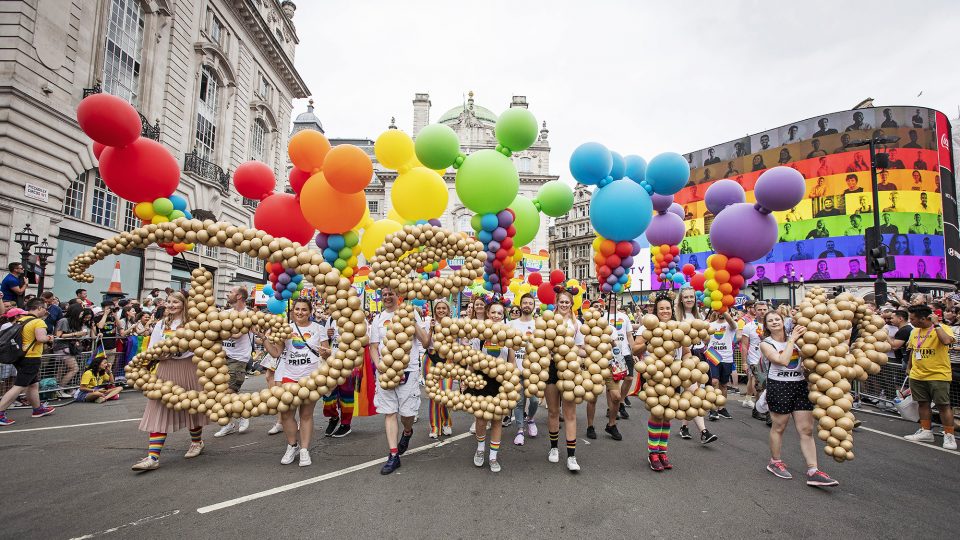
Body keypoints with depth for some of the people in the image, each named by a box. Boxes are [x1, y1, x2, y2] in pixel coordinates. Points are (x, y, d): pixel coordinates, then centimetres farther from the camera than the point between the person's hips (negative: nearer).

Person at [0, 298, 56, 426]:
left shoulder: (19, 321, 11)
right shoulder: (38, 322, -14)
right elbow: (40, 338, -27)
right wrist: (49, 338, -6)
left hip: (20, 357, 9)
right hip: (31, 358, -9)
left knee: (33, 384, 21)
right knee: (19, 387, -7)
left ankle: (38, 409, 33)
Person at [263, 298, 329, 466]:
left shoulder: (318, 329, 3)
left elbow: (326, 355, 3)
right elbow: (276, 353, 4)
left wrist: (325, 353, -19)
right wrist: (264, 338, -5)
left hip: (311, 377, -2)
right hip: (289, 376, 2)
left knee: (306, 414, 4)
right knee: (286, 413, 0)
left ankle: (304, 450, 13)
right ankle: (292, 446, 20)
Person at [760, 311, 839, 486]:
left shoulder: (795, 337, 9)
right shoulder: (766, 343, -3)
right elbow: (782, 360, -19)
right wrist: (792, 340, -15)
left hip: (800, 385, 4)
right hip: (778, 386, -4)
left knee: (807, 430, 2)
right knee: (779, 427, 8)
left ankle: (813, 472, 4)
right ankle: (774, 462, 25)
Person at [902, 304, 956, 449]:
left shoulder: (943, 328, -9)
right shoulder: (914, 331, 9)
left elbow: (947, 341, -32)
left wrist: (936, 324, -24)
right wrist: (909, 368, 20)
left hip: (938, 376, -6)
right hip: (917, 376, 6)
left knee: (943, 405, -1)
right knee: (923, 404, 12)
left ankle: (949, 436, 9)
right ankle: (926, 432, 21)